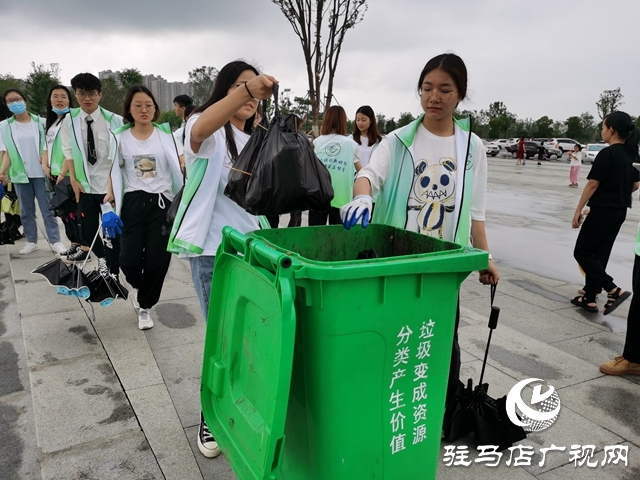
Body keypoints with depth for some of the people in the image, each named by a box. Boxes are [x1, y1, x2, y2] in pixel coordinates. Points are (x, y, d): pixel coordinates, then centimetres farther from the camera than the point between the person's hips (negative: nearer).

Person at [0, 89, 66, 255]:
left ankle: (55, 241, 2)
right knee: (26, 210, 9)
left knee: (47, 209, -1)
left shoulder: (40, 122, 0)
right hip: (20, 174, 2)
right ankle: (31, 241, 17)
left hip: (40, 173, -2)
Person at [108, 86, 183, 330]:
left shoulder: (166, 135, 2)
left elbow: (181, 170, 0)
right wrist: (110, 202, -5)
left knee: (157, 260, 1)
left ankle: (145, 306, 24)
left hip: (162, 203, 0)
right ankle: (138, 285, 32)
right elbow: (114, 173, 7)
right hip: (133, 203, 1)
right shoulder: (120, 138, 5)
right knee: (129, 259, -6)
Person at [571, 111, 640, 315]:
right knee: (598, 254, 13)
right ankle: (590, 298, 17)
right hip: (620, 212, 9)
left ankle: (614, 290, -9)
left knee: (582, 252, 1)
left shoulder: (607, 153, -16)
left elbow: (593, 184, -16)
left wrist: (578, 210, -10)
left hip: (602, 211, -8)